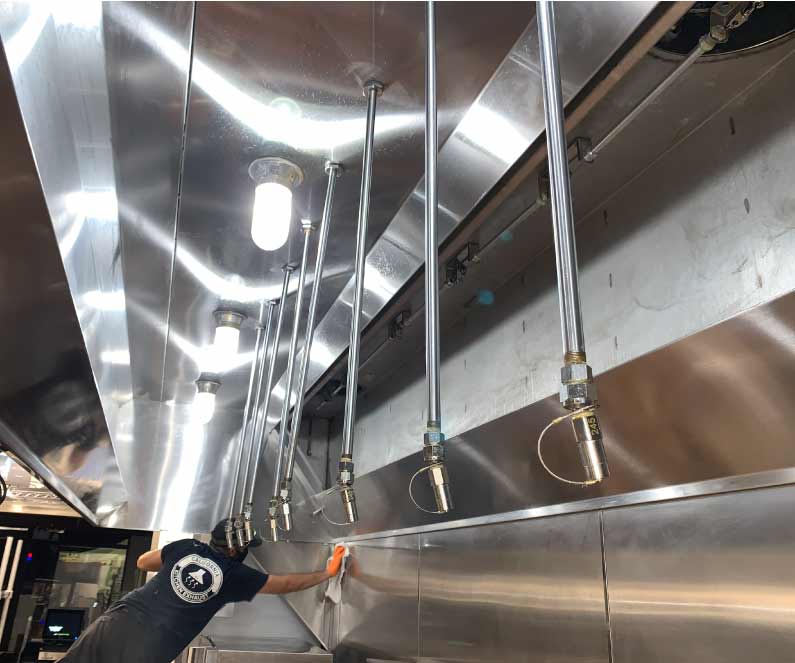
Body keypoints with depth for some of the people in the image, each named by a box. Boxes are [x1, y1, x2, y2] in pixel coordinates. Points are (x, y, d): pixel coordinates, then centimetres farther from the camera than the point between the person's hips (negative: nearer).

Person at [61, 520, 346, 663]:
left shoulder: (186, 547, 12)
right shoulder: (236, 574, 4)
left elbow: (142, 562, 26)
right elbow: (286, 584, 10)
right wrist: (327, 573, 20)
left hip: (122, 617, 3)